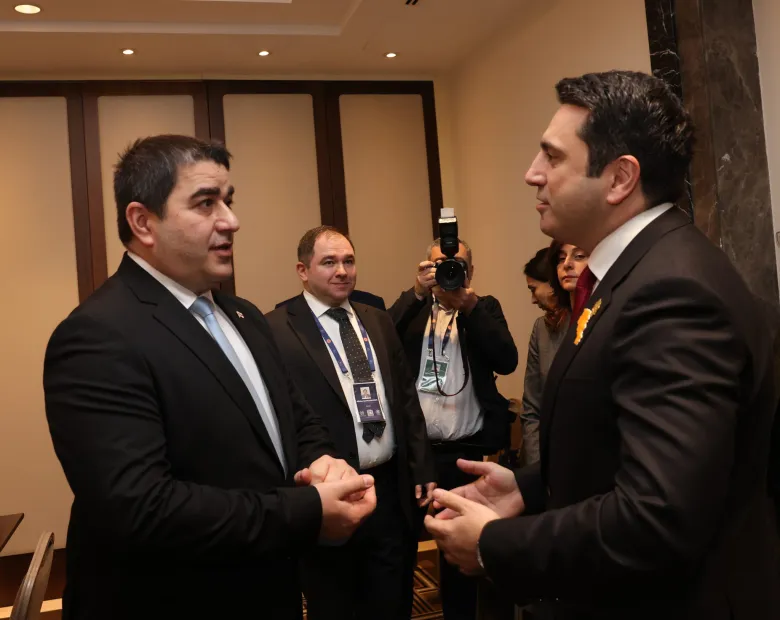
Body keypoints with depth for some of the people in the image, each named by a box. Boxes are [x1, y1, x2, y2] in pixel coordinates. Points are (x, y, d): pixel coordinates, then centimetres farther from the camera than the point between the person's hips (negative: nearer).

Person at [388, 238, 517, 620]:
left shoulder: (484, 308, 7)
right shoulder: (411, 308, 8)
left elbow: (507, 360, -9)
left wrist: (469, 304, -20)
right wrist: (418, 293, -20)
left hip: (464, 452, 0)